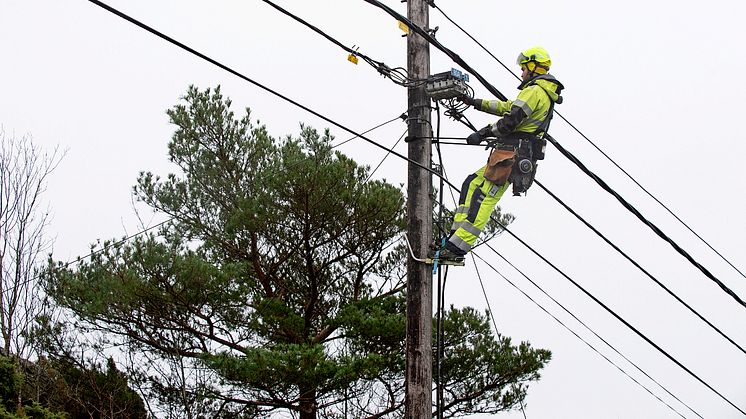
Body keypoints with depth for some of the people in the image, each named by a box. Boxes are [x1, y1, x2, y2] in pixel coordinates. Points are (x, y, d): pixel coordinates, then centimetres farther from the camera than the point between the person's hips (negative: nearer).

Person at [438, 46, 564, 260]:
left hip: (512, 155, -10)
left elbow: (511, 120, -17)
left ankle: (458, 246, -24)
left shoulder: (534, 91, -8)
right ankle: (458, 234, 8)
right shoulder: (546, 95, 25)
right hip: (522, 158, 10)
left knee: (484, 197, -16)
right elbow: (506, 106, 31)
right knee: (472, 184, 14)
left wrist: (482, 134, -9)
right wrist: (476, 103, 31)